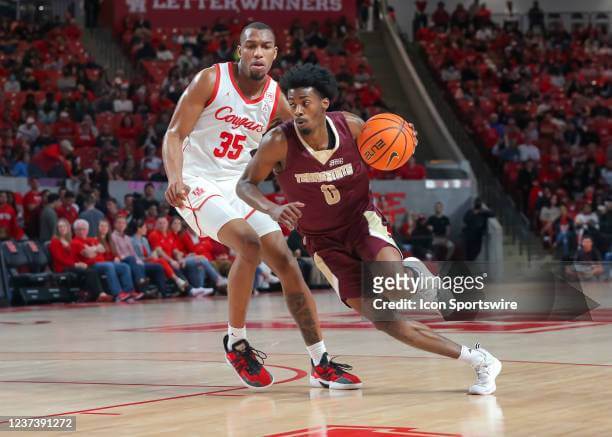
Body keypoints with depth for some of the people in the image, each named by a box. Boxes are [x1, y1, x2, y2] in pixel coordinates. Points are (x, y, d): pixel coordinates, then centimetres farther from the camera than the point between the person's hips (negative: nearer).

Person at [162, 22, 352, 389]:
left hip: (239, 186, 5)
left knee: (286, 262, -3)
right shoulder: (211, 81, -12)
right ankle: (236, 342, -10)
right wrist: (175, 178, -31)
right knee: (249, 246, -28)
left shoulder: (277, 98, 0)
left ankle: (321, 361, 5)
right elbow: (175, 134, -12)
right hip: (198, 182, -5)